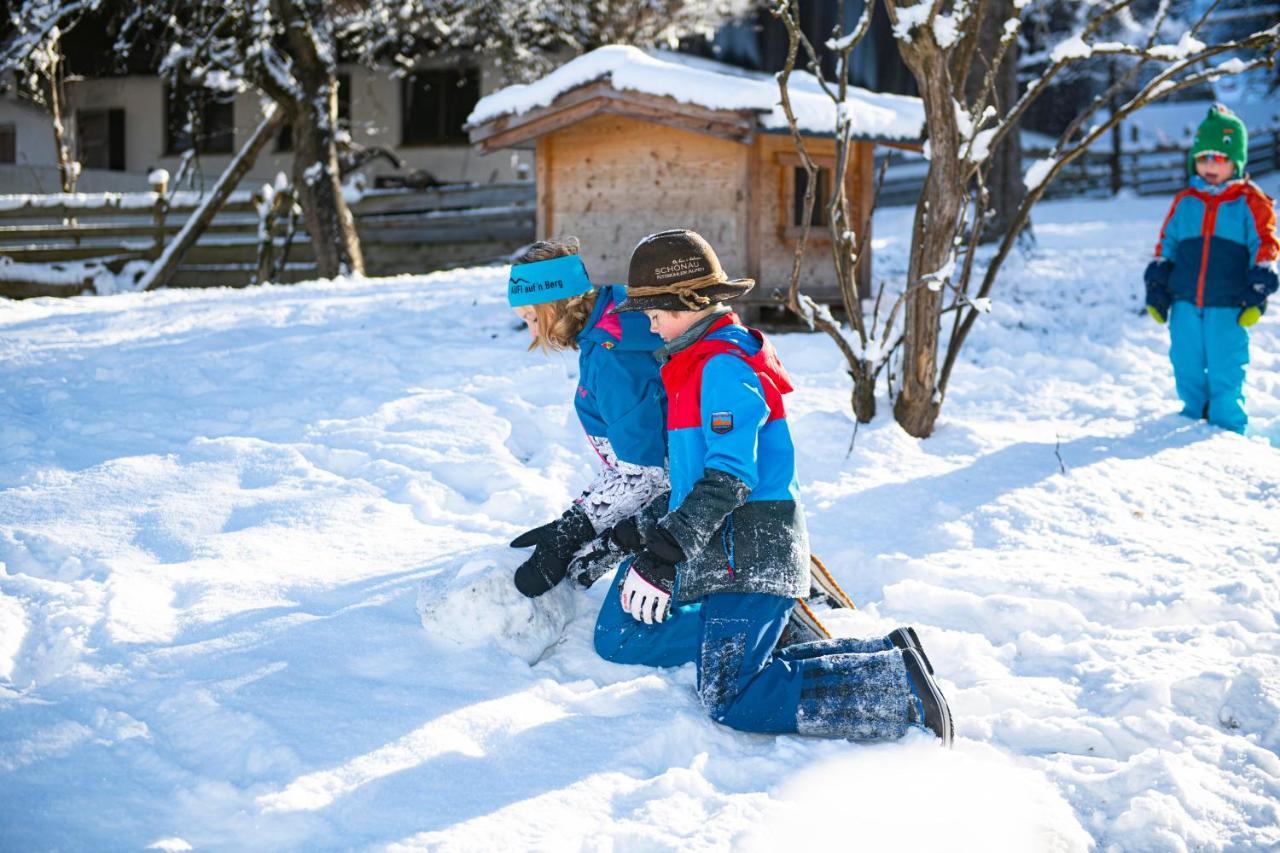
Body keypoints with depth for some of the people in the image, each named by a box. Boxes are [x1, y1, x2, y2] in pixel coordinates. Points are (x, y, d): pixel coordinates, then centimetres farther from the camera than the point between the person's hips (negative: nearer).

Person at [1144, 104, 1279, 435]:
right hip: (1185, 301, 4)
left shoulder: (1250, 203, 1)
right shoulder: (1184, 202, 11)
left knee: (1225, 370, -3)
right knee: (1186, 367, 9)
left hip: (1228, 305, -4)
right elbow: (1166, 244, 17)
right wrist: (1156, 284, 12)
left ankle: (1227, 427, 10)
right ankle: (1194, 416, 27)